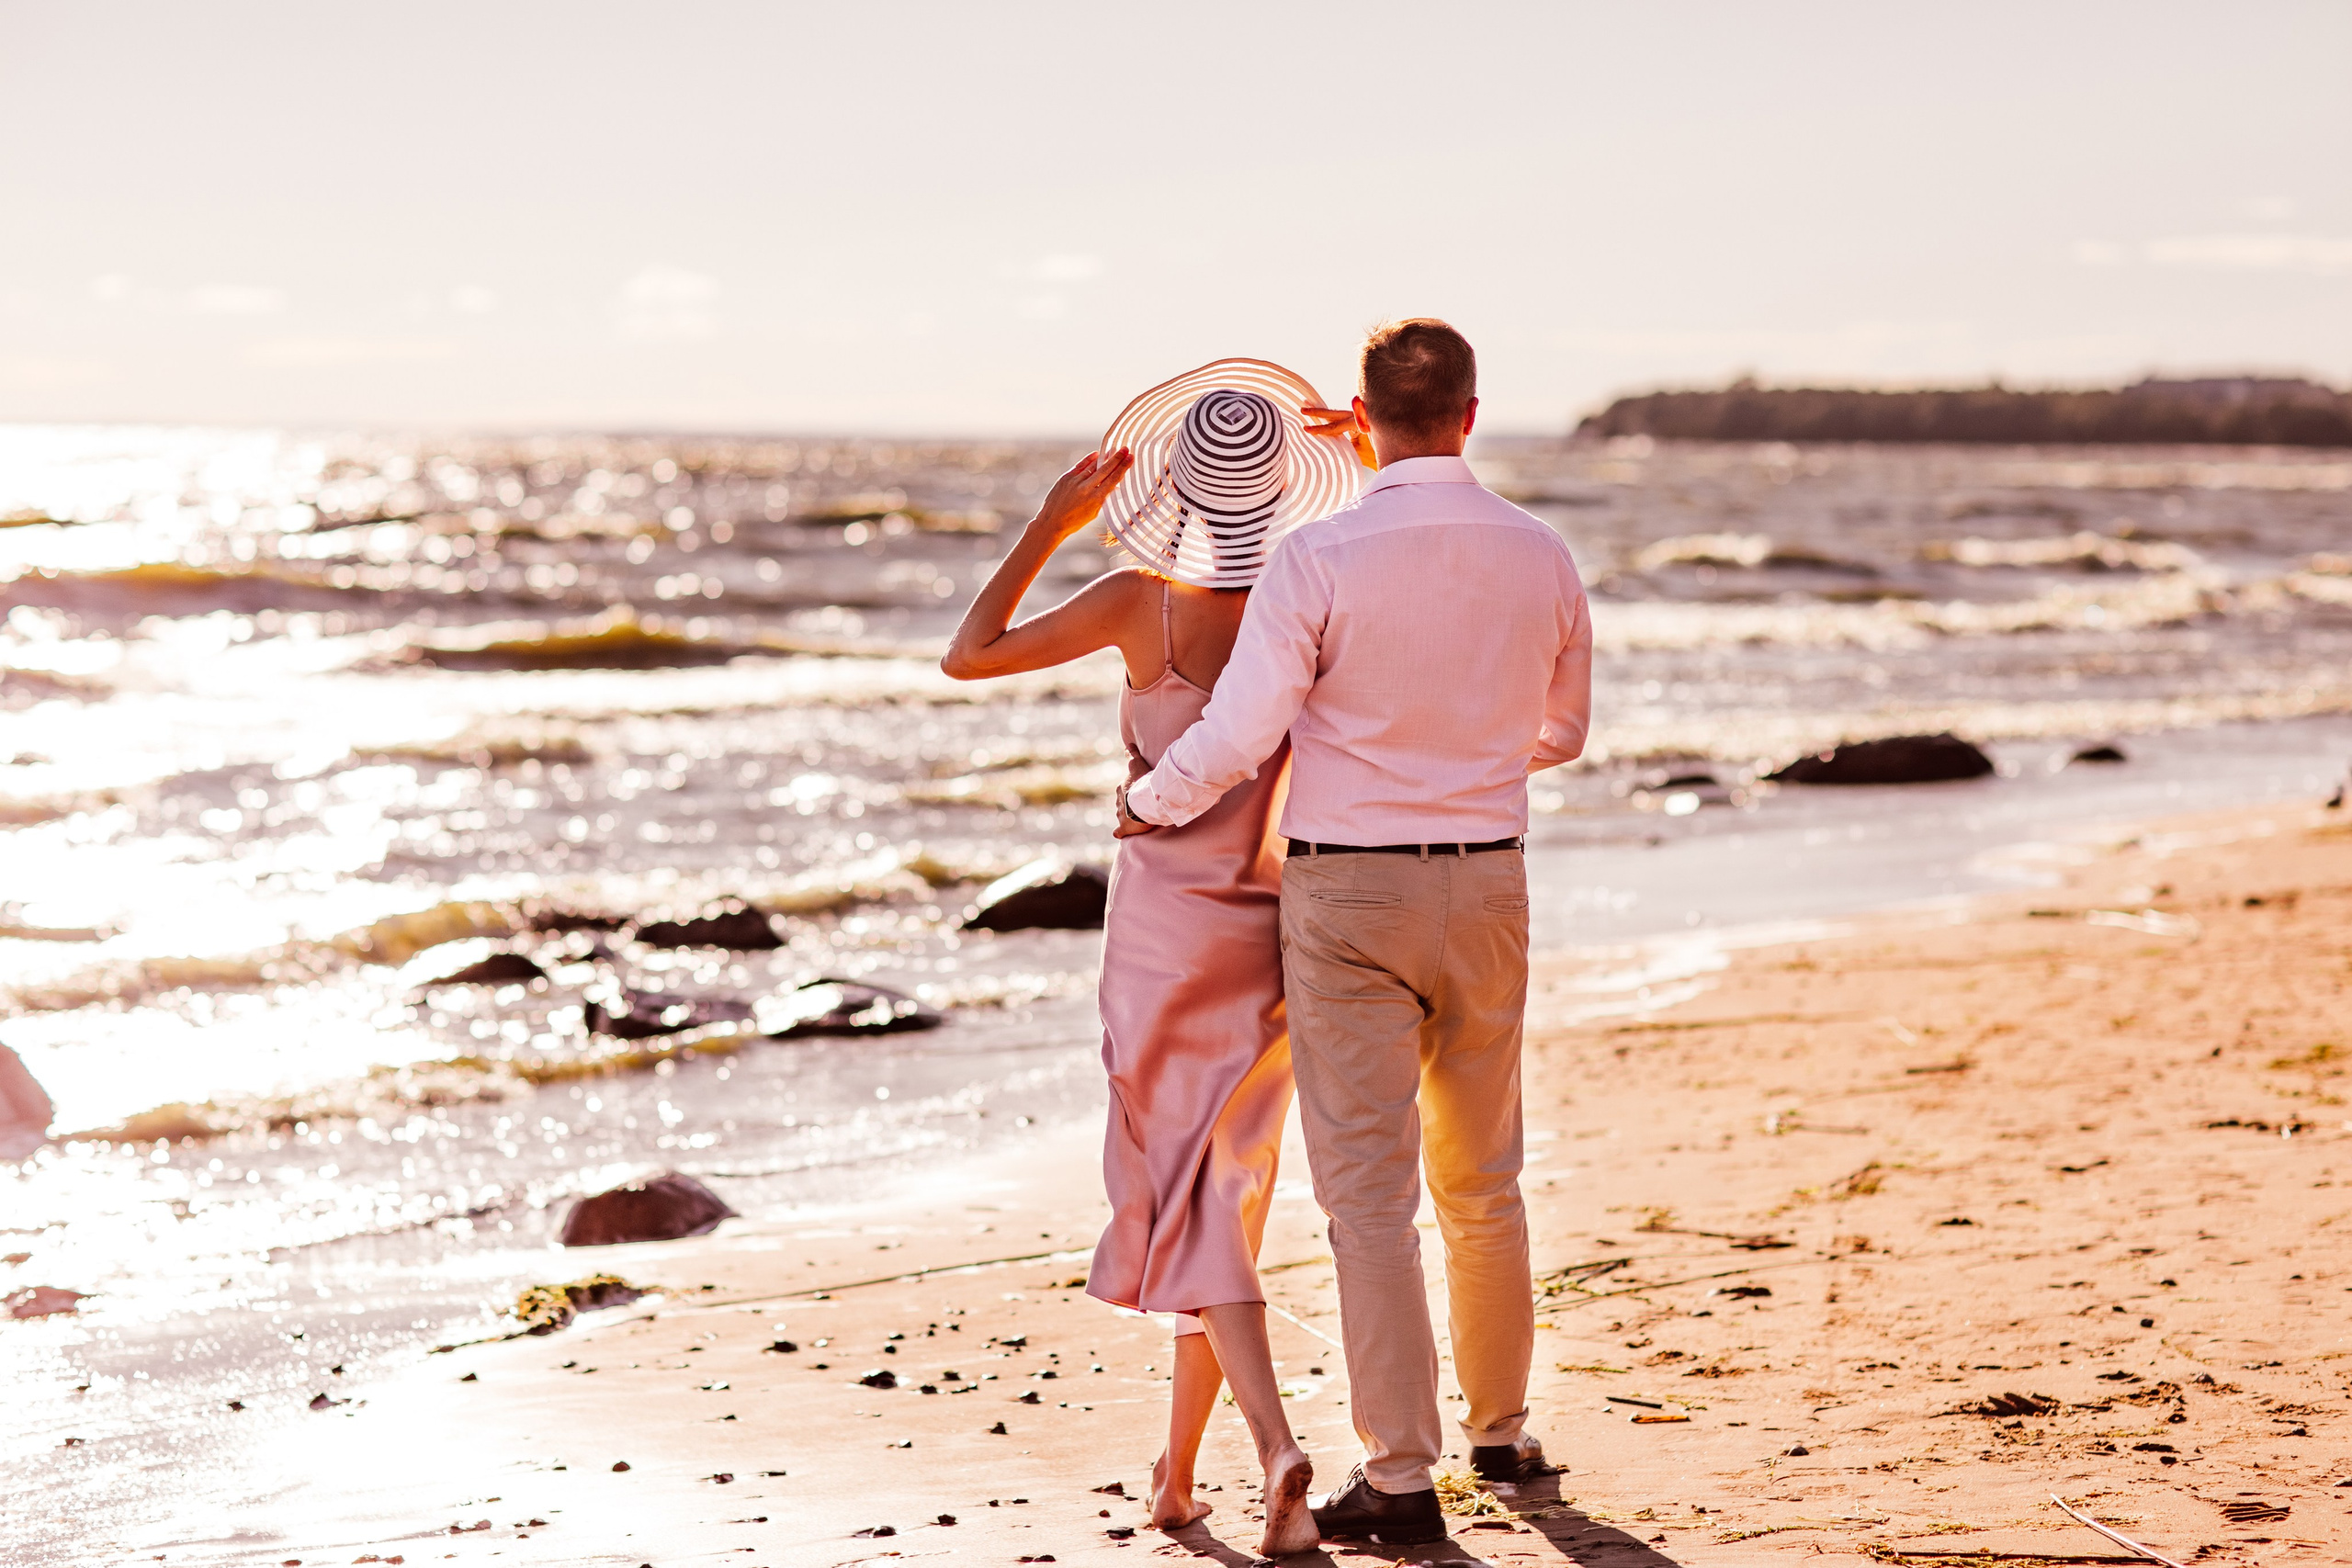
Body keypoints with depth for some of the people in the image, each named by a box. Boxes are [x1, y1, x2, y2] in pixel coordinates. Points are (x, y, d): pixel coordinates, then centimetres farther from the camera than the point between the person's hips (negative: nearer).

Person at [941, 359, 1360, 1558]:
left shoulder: (1143, 602, -13)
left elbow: (967, 657, -8)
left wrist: (1052, 521, -4)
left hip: (1163, 927, -3)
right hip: (1271, 930, 4)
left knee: (1188, 1211, -2)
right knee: (1222, 1192, 15)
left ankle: (1275, 1445, -23)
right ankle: (1176, 1470, 21)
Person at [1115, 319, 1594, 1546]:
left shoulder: (1320, 557, -15)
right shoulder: (1541, 556, 0)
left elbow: (1239, 735, -16)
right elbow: (1563, 730, 14)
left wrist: (1149, 802, 3)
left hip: (1348, 889, -4)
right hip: (1488, 884, 4)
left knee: (1370, 1189, -1)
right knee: (1482, 1180, 19)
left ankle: (1400, 1471, -1)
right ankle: (1501, 1428, 32)